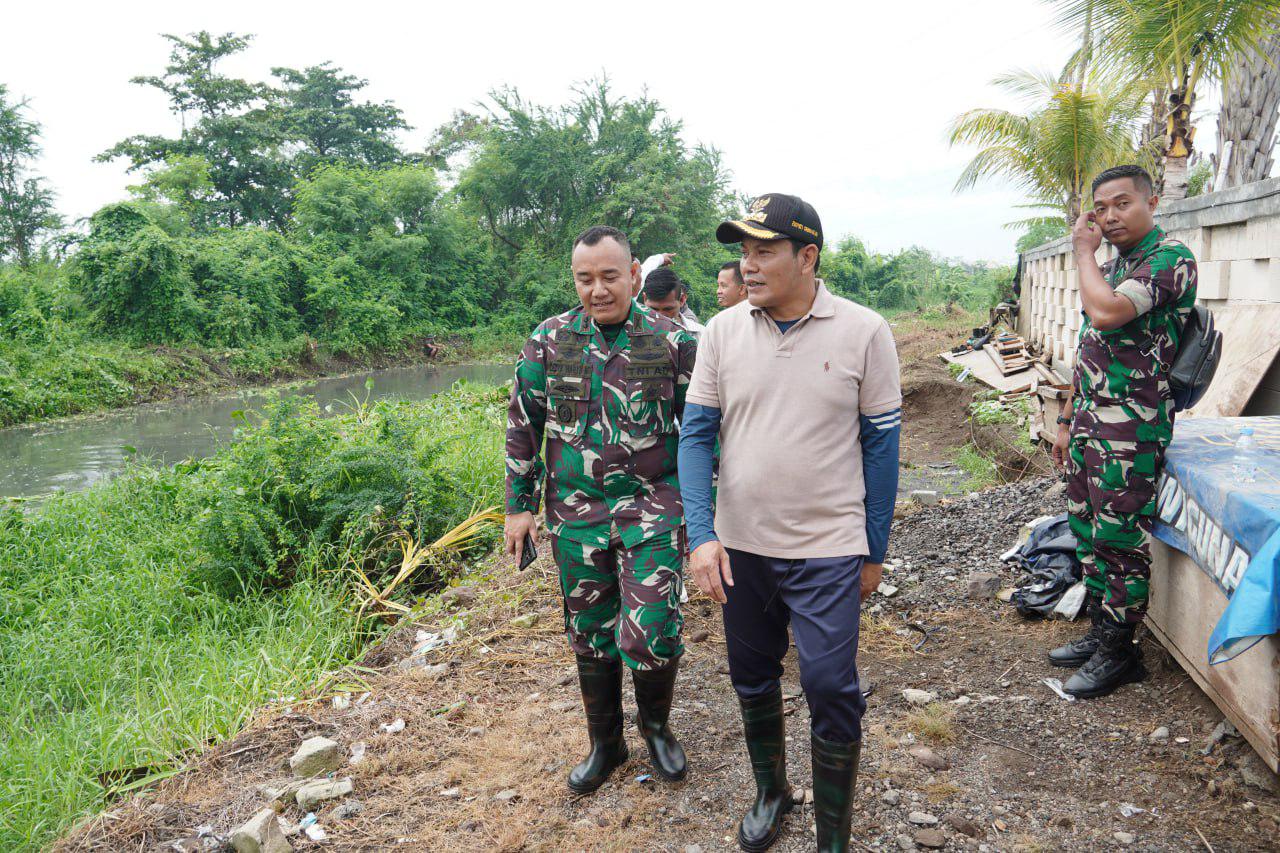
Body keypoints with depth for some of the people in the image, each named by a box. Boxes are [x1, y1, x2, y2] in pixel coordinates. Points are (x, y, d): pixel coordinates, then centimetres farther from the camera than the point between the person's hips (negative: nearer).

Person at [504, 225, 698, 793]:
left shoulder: (672, 342, -4)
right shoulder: (549, 340, 0)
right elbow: (523, 425, 6)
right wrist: (519, 505, 4)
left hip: (651, 507, -2)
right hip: (575, 512, 3)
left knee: (651, 634, -8)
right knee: (590, 635, 13)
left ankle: (656, 725, 24)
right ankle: (605, 744, 35)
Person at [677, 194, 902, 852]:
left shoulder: (863, 332, -7)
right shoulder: (722, 331, -2)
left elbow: (880, 445, -2)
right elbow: (696, 434, -1)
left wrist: (874, 551, 1)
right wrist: (701, 535, -12)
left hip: (827, 551, -3)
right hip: (738, 548, 3)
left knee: (831, 692, 1)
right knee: (752, 679, 17)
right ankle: (770, 792, 43)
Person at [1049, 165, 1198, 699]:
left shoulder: (1171, 257, -12)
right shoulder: (1111, 266, 16)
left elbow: (1105, 312, -28)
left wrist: (1083, 251, -12)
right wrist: (1067, 420, 18)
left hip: (1131, 429, -9)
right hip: (1090, 424, 9)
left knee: (1119, 540, -1)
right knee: (1088, 533, 15)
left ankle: (1119, 653, 12)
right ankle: (1100, 631, 28)